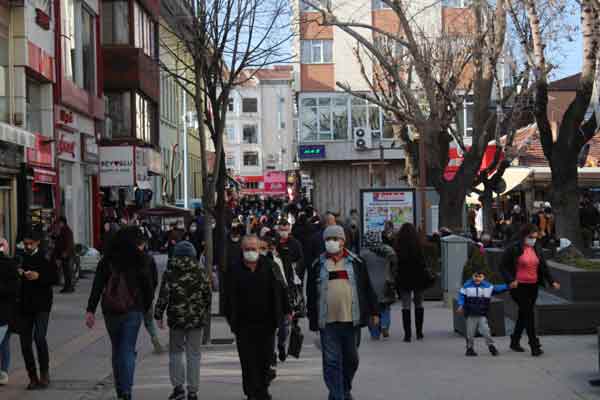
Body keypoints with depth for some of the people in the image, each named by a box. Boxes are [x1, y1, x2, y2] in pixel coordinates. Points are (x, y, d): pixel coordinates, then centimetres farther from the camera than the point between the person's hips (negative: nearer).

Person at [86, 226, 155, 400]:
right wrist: (145, 308, 11)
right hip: (133, 311, -2)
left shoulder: (106, 261, 0)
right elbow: (149, 288, -3)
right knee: (128, 351, -2)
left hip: (111, 311, 2)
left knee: (117, 350, 17)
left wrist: (90, 310, -8)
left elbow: (97, 287, -6)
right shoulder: (139, 261, -5)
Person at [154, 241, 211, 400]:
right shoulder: (201, 272, 1)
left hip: (176, 317, -1)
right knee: (193, 354, 6)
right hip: (196, 319, 1)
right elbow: (207, 295, 5)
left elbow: (163, 295, -6)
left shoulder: (170, 272, -4)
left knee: (176, 352, 13)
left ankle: (178, 386, 2)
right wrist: (205, 314, 16)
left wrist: (159, 315, 1)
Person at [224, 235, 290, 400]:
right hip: (244, 324, 0)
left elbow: (280, 290, 6)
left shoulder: (270, 267, 2)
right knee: (248, 361, -2)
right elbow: (230, 298, 6)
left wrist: (286, 311, 4)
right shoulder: (236, 271, 2)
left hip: (266, 323, 0)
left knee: (265, 359, 8)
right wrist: (231, 319, 4)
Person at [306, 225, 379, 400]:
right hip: (327, 321, -1)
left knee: (351, 358, 12)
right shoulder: (317, 265, 7)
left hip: (351, 319, 1)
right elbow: (311, 293, 9)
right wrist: (312, 319, 5)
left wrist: (374, 312, 6)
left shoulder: (356, 262, 6)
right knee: (331, 361, -3)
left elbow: (367, 289, 9)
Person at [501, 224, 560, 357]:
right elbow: (503, 267, -6)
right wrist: (510, 280, -21)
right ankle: (534, 346, -11)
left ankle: (515, 342, 30)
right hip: (519, 287, -6)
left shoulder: (537, 249, 10)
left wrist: (552, 281, 3)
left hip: (533, 286, 6)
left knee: (524, 314, 15)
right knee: (529, 314, -12)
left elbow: (544, 267, 15)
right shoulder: (513, 249, -8)